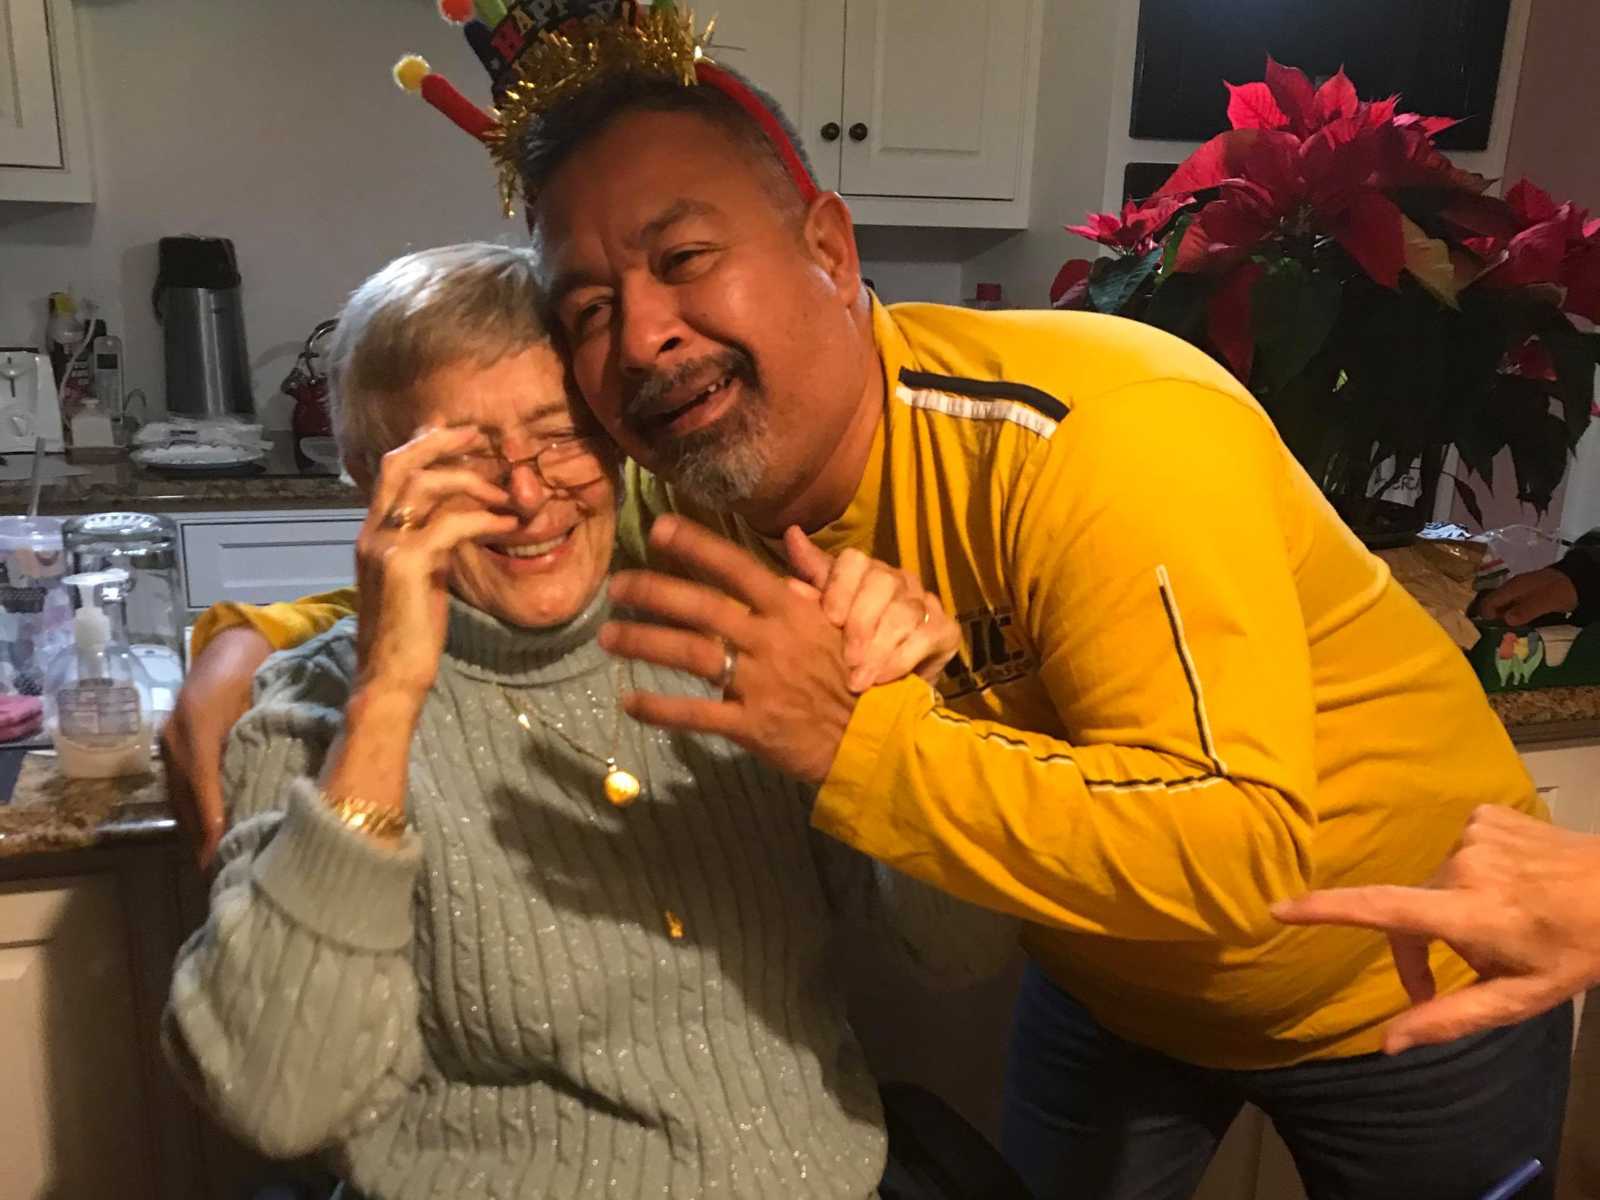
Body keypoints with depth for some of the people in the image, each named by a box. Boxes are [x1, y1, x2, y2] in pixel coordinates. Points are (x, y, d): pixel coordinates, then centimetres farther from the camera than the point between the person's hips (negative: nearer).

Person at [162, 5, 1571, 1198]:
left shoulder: (1101, 442, -36)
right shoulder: (688, 500, -17)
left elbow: (1239, 854, -39)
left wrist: (855, 736, -47)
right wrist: (248, 655, -18)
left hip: (1408, 973, -3)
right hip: (1112, 969, 4)